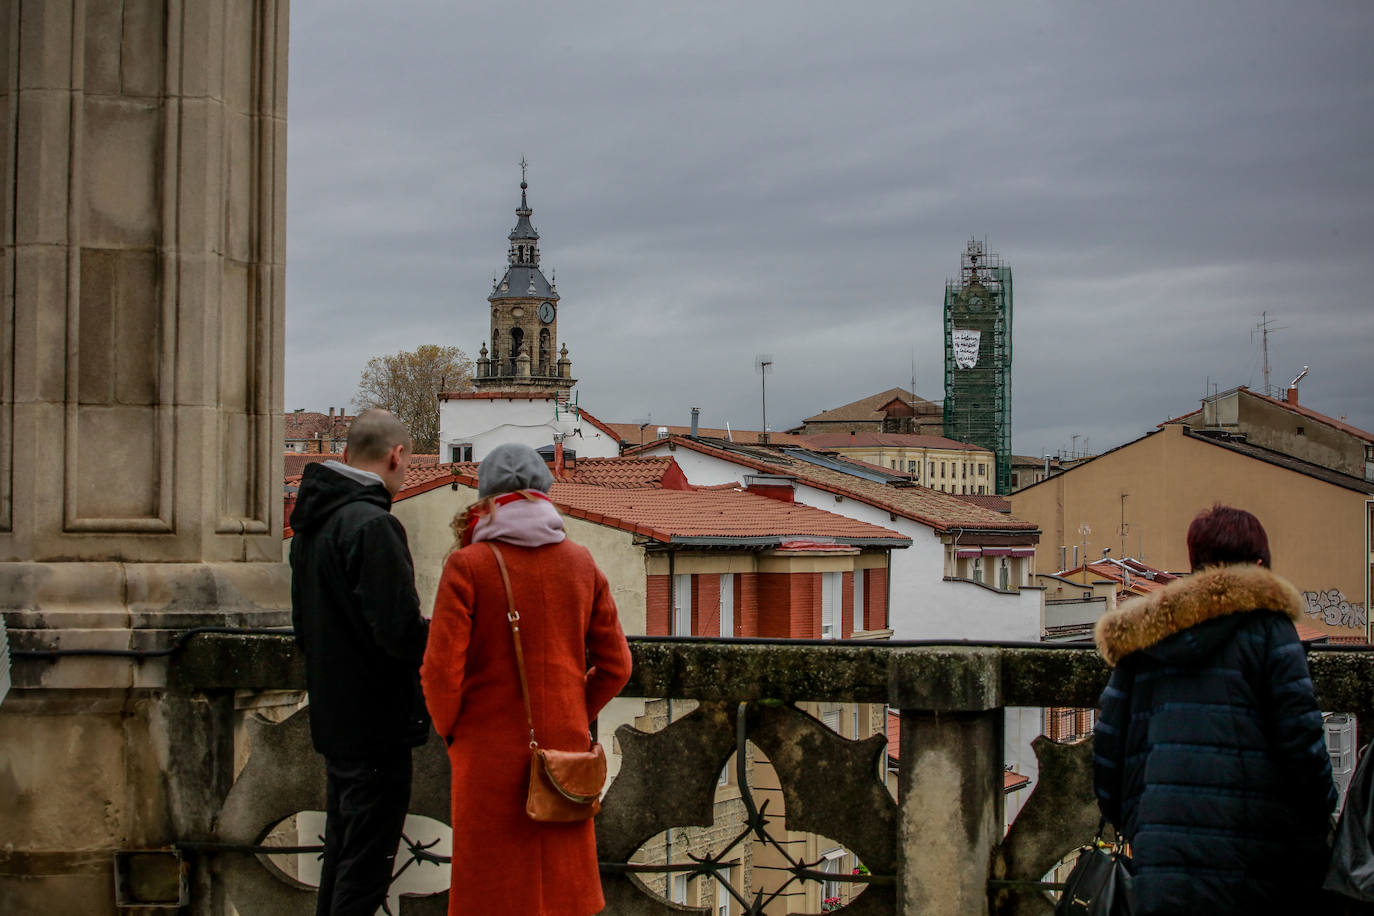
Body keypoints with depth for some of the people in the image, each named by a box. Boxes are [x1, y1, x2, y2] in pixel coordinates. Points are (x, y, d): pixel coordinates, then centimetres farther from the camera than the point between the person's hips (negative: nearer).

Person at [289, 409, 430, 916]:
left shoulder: (311, 522, 10)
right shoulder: (372, 526, -20)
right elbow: (401, 631, -25)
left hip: (332, 718, 9)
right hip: (377, 724, -9)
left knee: (342, 851, 19)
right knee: (366, 865, -3)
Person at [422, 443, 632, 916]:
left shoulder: (468, 565, -11)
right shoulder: (581, 563, 1)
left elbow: (441, 669, -12)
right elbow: (615, 665, 4)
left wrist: (450, 731, 5)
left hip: (490, 757, -3)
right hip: (565, 749, 4)